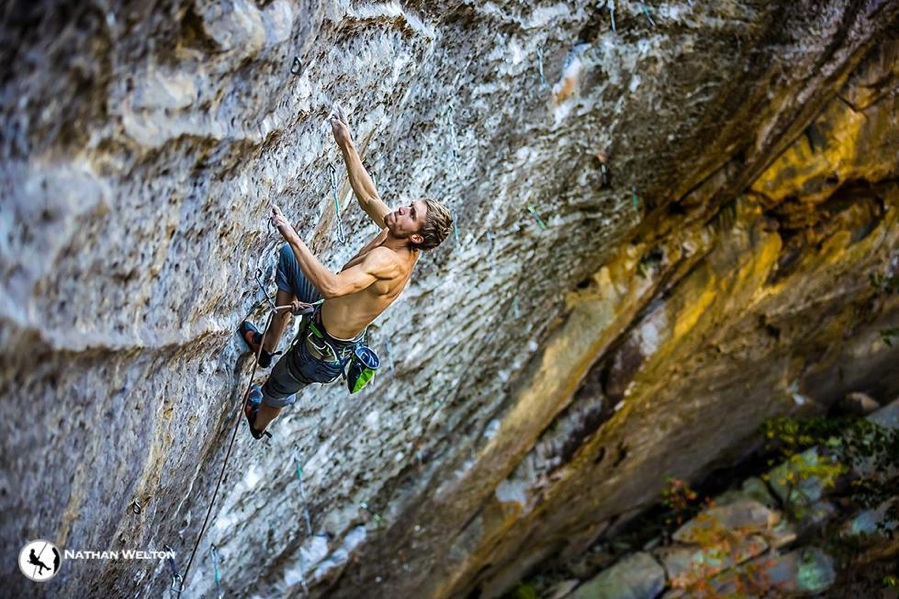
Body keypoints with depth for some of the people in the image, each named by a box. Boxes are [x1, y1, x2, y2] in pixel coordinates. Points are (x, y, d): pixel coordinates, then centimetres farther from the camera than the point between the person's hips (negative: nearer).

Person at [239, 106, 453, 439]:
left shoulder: (389, 261, -38)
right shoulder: (394, 234, -12)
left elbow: (332, 286, -50)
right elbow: (366, 195, -3)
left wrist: (293, 237, -48)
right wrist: (346, 145, -12)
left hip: (326, 349, -8)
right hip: (327, 313, 8)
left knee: (275, 390, 21)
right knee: (288, 256, 17)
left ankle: (258, 426, 59)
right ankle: (268, 346, 26)